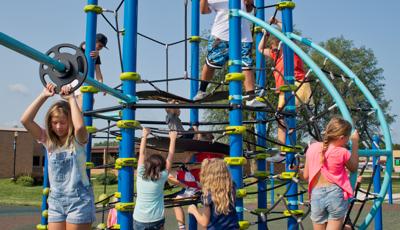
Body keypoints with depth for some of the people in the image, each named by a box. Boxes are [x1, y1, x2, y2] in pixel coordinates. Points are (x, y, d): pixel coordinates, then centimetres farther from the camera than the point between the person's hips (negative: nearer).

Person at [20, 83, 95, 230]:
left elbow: (80, 126, -30)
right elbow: (25, 120, -5)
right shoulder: (48, 141, 6)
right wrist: (44, 96, -7)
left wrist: (71, 98, -19)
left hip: (78, 199, -5)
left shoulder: (77, 140, -5)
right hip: (55, 200, 5)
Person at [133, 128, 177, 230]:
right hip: (156, 220, -2)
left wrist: (144, 135, 16)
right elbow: (169, 159, 6)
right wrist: (172, 139, 14)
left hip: (138, 220, 2)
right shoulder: (161, 177, -4)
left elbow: (142, 153, 8)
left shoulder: (140, 175, -1)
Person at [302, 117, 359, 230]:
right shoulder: (342, 152, -7)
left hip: (316, 195, 3)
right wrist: (355, 143, 14)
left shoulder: (313, 148, 2)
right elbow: (354, 168, 14)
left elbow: (305, 175, 6)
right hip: (335, 194, -3)